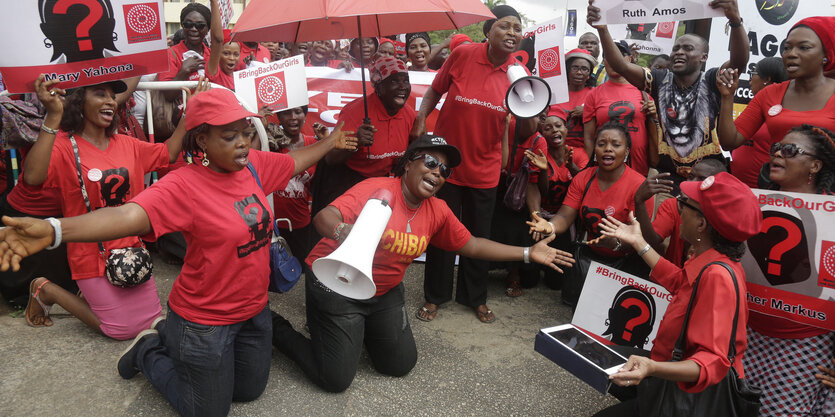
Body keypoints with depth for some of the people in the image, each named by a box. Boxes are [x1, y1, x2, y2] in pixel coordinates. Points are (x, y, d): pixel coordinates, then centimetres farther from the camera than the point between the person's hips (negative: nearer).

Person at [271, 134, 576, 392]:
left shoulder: (438, 211, 0)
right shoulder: (377, 189, -21)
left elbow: (471, 245, 9)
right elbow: (324, 217, -30)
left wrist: (528, 253, 5)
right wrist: (342, 230, -55)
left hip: (384, 293, 7)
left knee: (402, 365, 8)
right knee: (336, 379, -6)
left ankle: (360, 330, 32)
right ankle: (279, 329, 18)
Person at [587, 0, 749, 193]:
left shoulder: (712, 81, -4)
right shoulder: (661, 81, 2)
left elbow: (739, 61, -24)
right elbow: (621, 66, -9)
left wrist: (735, 20, -41)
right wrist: (602, 29, -23)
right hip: (668, 171, 1)